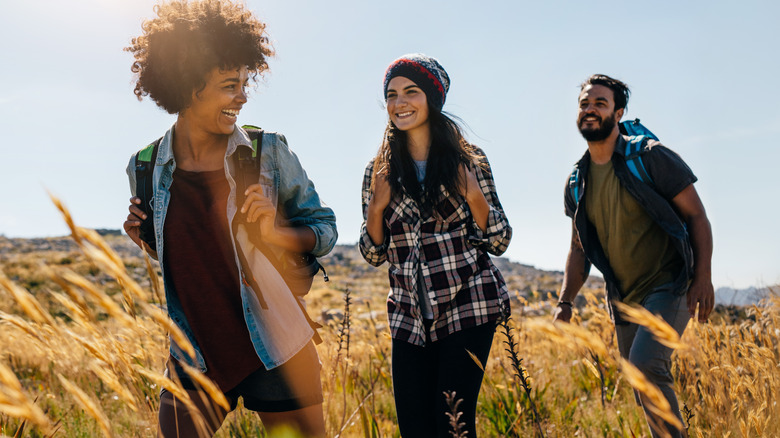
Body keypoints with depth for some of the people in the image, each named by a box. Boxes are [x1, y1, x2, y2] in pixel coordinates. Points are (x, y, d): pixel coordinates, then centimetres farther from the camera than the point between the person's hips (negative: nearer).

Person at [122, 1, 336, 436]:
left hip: (278, 356, -1)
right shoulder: (146, 169, -1)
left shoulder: (269, 152, -7)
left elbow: (326, 229, 0)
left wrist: (275, 233, -18)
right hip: (195, 360, 2)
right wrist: (145, 237, -6)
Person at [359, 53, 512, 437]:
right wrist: (377, 205, -9)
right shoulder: (380, 172, 6)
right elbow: (373, 254, 8)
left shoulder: (467, 161, 0)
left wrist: (473, 195, -14)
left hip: (467, 307, -3)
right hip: (409, 317, 3)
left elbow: (500, 242, 1)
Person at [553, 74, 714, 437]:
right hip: (624, 299, 6)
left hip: (668, 287, -6)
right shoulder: (577, 182, 7)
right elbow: (579, 249, 14)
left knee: (645, 364, -26)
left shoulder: (650, 158, -8)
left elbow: (696, 216, -7)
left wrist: (703, 277, -17)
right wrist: (565, 301, 2)